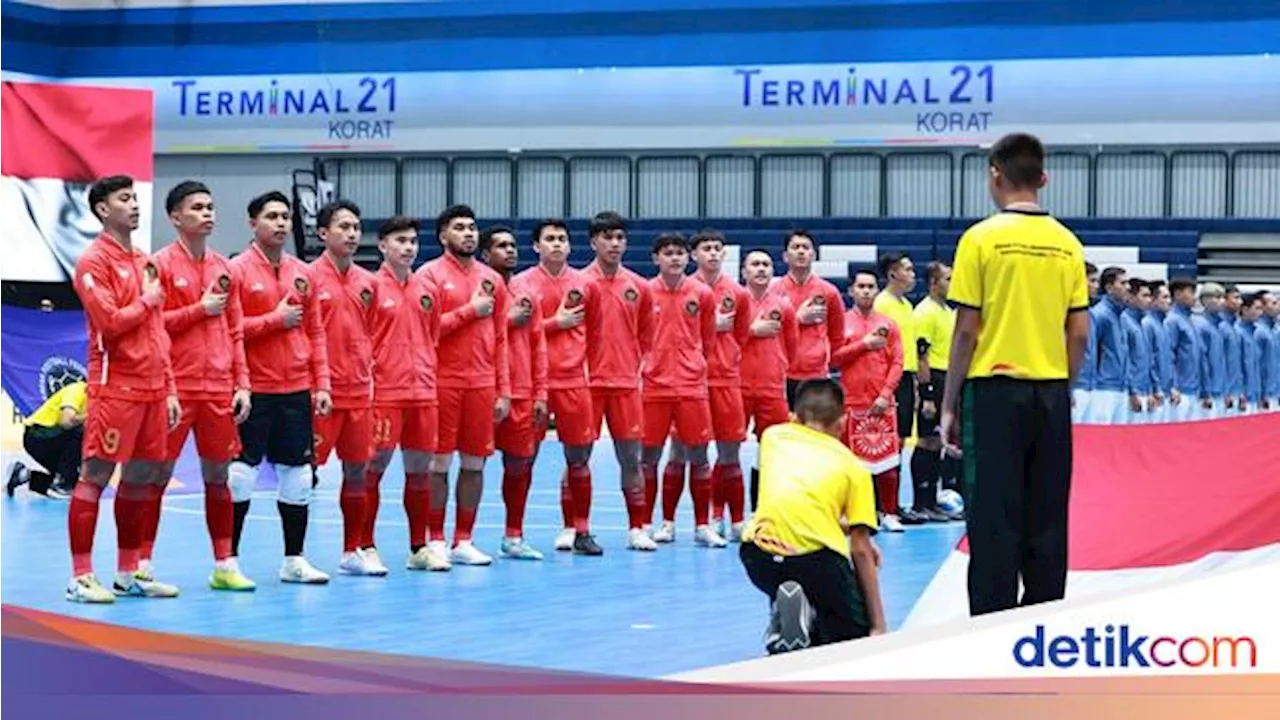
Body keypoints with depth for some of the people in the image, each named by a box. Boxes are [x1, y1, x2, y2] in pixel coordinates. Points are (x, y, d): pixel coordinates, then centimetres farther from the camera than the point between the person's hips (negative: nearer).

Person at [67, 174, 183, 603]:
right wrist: (148, 299, -5)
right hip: (115, 387, -8)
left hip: (152, 389, 8)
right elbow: (109, 322, -19)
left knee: (139, 478, 10)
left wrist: (170, 389, 14)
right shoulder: (94, 261, -7)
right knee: (95, 476, -6)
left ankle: (128, 574, 18)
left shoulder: (145, 262, 17)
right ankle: (81, 577, -4)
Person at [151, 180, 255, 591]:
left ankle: (225, 565, 14)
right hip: (175, 387, -5)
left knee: (218, 475, 8)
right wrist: (200, 309, -12)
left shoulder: (224, 268, 13)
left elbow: (235, 331, 14)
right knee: (158, 473, -1)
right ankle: (142, 564, 6)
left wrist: (242, 384, 8)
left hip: (219, 388, 5)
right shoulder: (162, 265, -3)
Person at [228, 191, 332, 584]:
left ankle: (294, 559, 16)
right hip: (253, 391, -5)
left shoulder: (303, 273, 11)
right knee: (241, 474, -3)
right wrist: (275, 319, -14)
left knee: (298, 477, 7)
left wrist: (322, 384, 6)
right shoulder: (237, 270, -5)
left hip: (297, 390, 5)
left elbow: (315, 332, 13)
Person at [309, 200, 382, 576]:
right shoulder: (309, 277, -6)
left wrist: (369, 375, 13)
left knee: (358, 471, 10)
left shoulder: (366, 282, 12)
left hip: (359, 392, 6)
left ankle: (355, 550, 20)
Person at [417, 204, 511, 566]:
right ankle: (435, 541, 7)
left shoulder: (492, 279, 12)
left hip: (482, 384, 4)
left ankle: (464, 541, 14)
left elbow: (500, 339, 12)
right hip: (443, 383, -4)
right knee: (439, 463, -1)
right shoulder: (430, 274, -1)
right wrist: (471, 310, -11)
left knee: (474, 464, 6)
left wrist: (504, 390, 7)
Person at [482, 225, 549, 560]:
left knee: (520, 464, 8)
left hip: (522, 395, 5)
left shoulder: (527, 295, 13)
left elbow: (538, 346, 13)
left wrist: (541, 394, 7)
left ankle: (514, 537, 19)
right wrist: (508, 320, -12)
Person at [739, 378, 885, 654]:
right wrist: (878, 624, 13)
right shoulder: (853, 466, 14)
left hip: (759, 559, 3)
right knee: (857, 634, 19)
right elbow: (860, 551, 10)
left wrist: (853, 534, 38)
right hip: (818, 562, -3)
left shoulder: (773, 437, 21)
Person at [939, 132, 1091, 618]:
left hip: (995, 390, -4)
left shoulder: (982, 238, -6)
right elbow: (1079, 334, 5)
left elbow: (967, 330, -7)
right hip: (1051, 393, 4)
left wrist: (949, 406, 0)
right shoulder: (1067, 244, 5)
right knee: (1046, 520, 9)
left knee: (993, 521, 0)